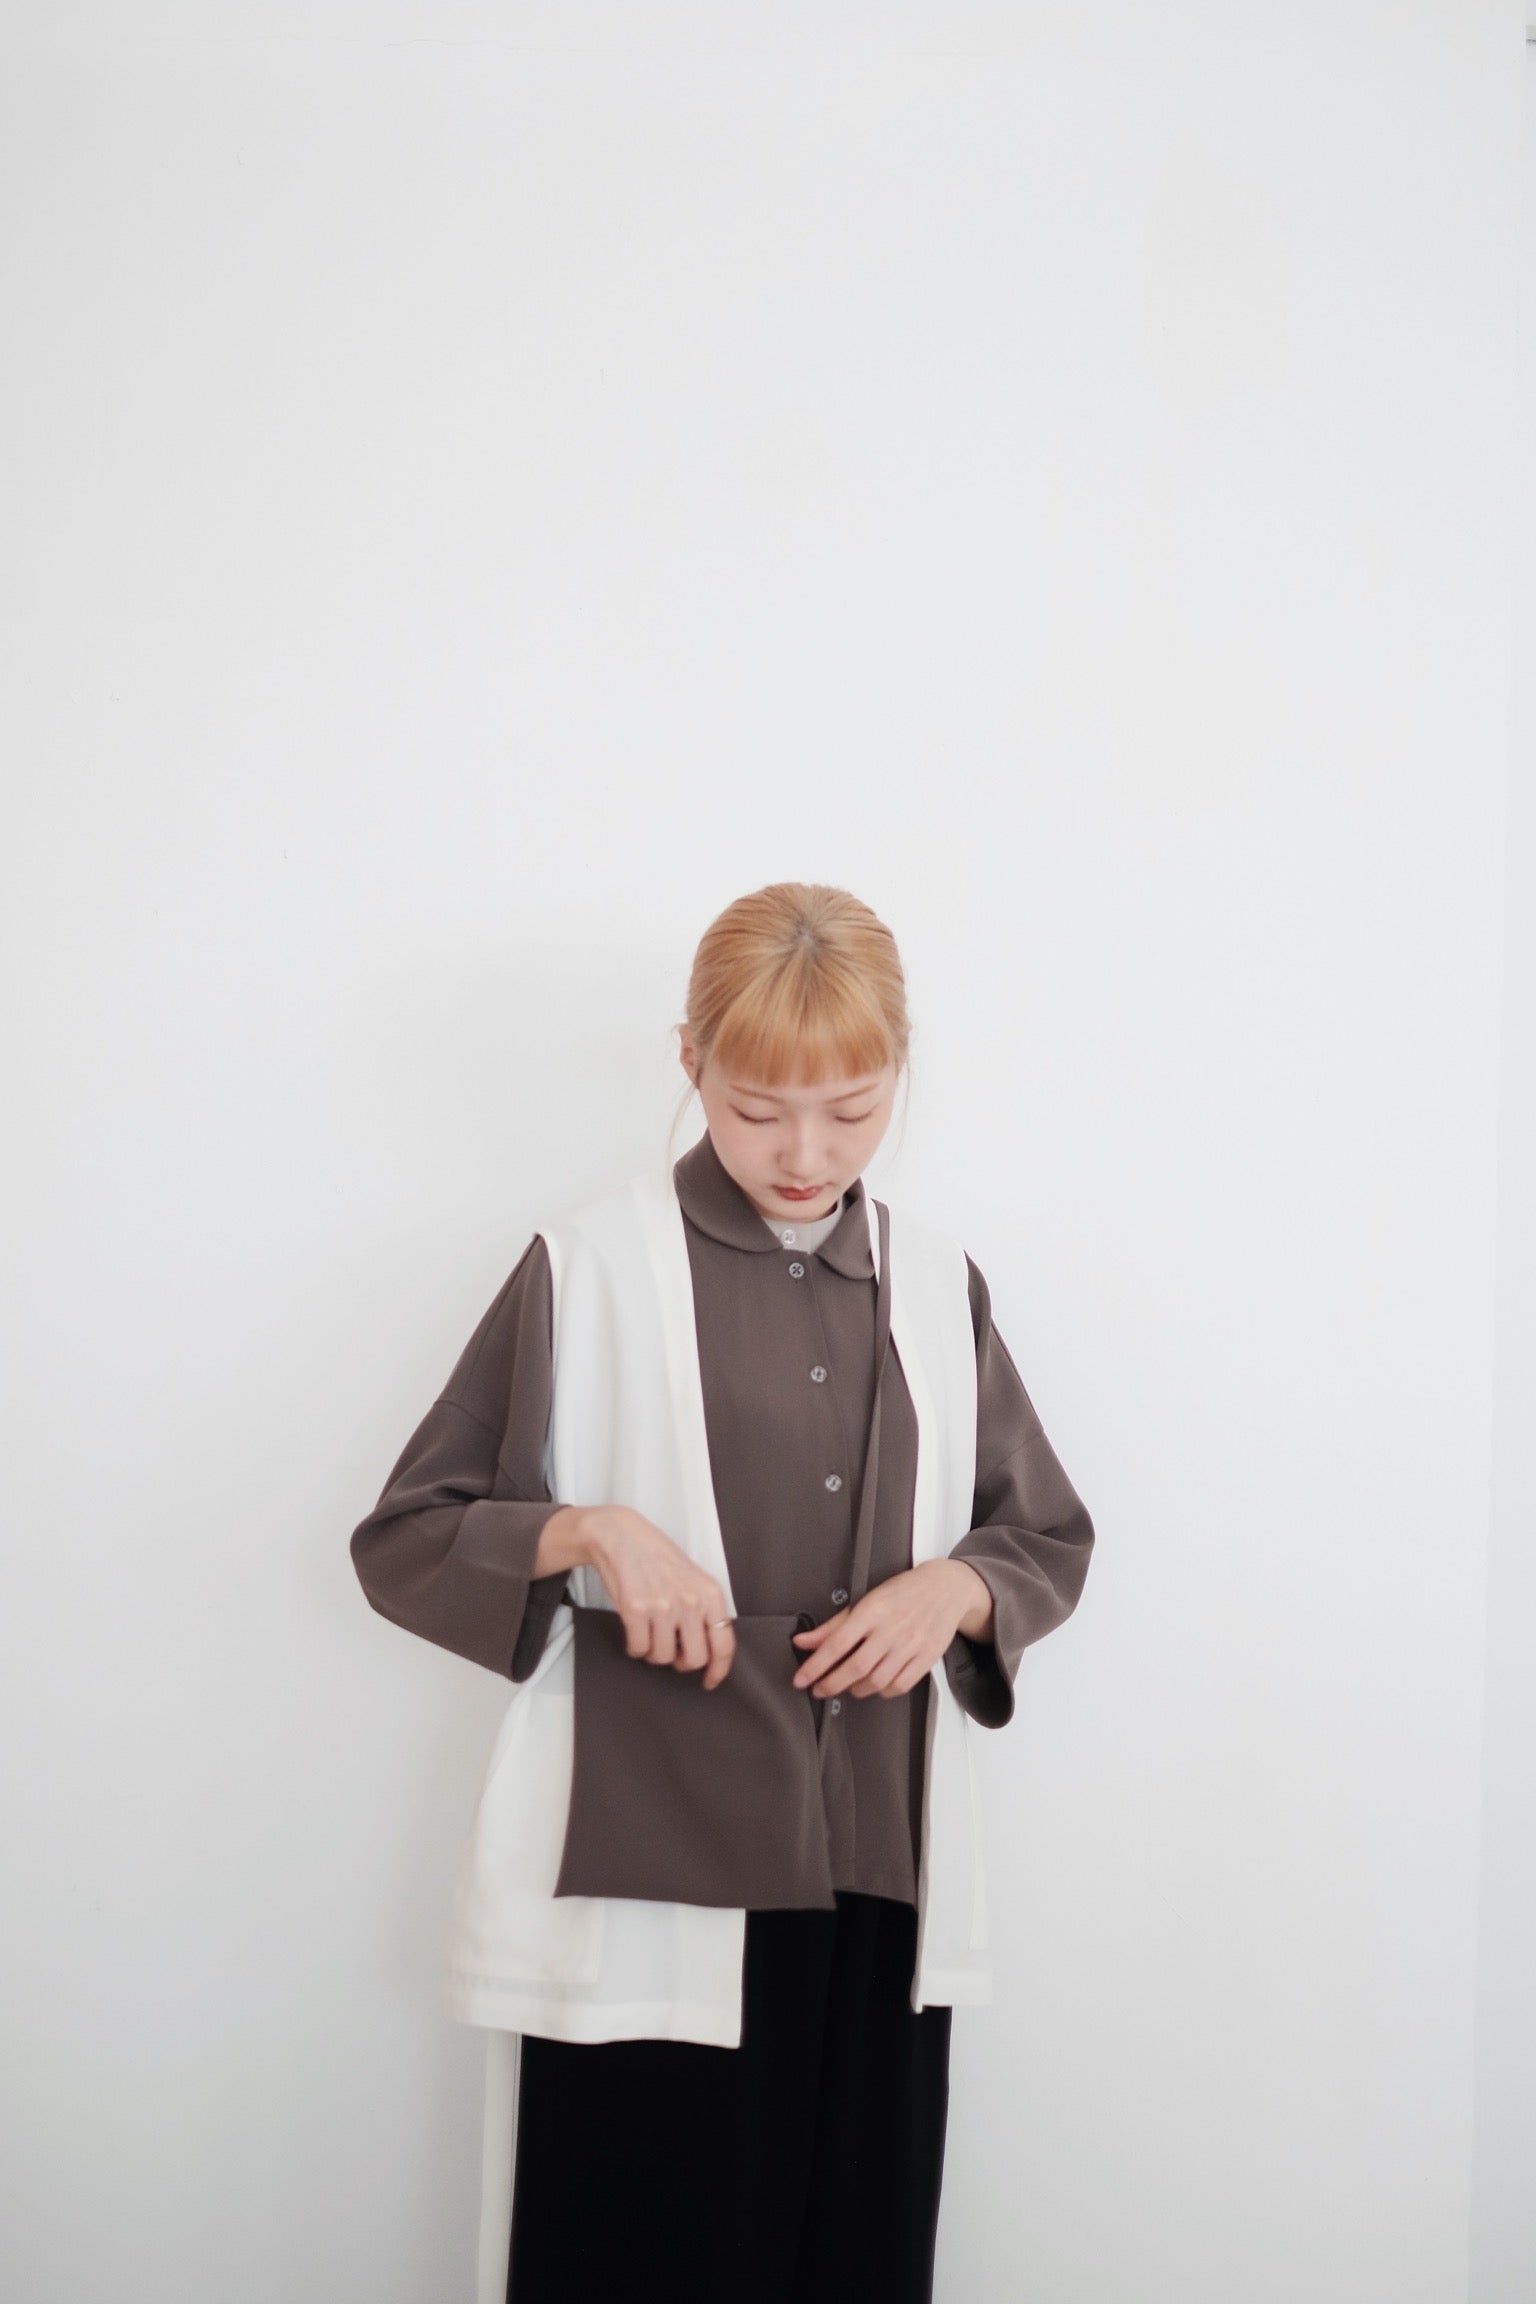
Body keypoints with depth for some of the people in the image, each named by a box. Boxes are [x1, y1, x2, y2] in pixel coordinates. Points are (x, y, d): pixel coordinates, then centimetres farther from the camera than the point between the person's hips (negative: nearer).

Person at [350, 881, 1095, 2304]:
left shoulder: (936, 1284, 9)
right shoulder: (587, 1274, -2)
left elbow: (1049, 1540, 17)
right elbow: (400, 1540, 0)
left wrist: (952, 1586, -5)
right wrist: (584, 1532, -18)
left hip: (878, 1883, 4)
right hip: (648, 1885, -3)